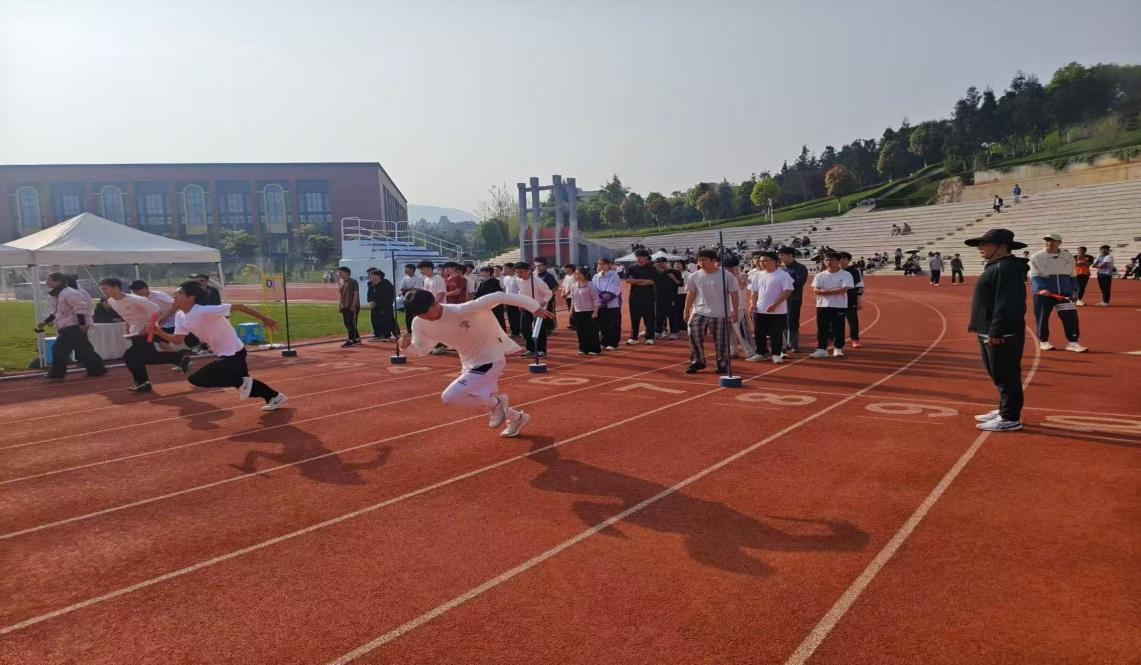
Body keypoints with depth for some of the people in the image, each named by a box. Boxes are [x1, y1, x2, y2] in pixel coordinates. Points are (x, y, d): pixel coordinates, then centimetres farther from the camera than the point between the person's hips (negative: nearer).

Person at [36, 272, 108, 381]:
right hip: (68, 327, 10)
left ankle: (57, 374, -1)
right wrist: (45, 322, 17)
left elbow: (80, 307, -24)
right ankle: (97, 369, 17)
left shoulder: (69, 293, -17)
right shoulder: (55, 295, 16)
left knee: (59, 349, -9)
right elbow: (57, 312, 25)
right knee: (83, 349, 12)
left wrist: (82, 324, -27)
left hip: (74, 326, -10)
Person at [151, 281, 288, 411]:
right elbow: (177, 339, 5)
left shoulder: (205, 311, -27)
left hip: (233, 354, -10)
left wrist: (264, 319, -20)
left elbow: (238, 306, -24)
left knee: (195, 379, -16)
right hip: (223, 354, 10)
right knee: (245, 383, 26)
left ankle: (241, 383, -5)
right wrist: (159, 332, -13)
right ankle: (276, 397, 43)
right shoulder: (180, 316, 1)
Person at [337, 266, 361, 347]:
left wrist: (353, 305, -21)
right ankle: (357, 339, 21)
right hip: (345, 306, 9)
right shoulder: (342, 283, 15)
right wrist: (340, 305, 16)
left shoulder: (353, 282, -10)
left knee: (351, 323, -9)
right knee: (347, 323, 11)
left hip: (352, 306, -9)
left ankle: (350, 341, -7)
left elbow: (356, 294, -15)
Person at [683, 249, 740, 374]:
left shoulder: (726, 275, -7)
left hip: (721, 314, -2)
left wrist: (735, 311, -5)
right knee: (694, 334, -12)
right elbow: (691, 294, 10)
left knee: (721, 340, 3)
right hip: (699, 312, 2)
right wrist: (686, 311, 9)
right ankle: (697, 361, 5)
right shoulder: (694, 277, 1)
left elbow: (734, 293, -2)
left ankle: (722, 363, 22)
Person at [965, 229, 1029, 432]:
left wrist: (995, 331, -24)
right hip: (990, 332, 11)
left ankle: (1010, 418, 4)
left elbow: (1006, 303, -24)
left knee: (1006, 376, -3)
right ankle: (1004, 410, 31)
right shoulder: (996, 266, 15)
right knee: (998, 375, 20)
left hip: (1002, 334, -11)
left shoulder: (1006, 267, -17)